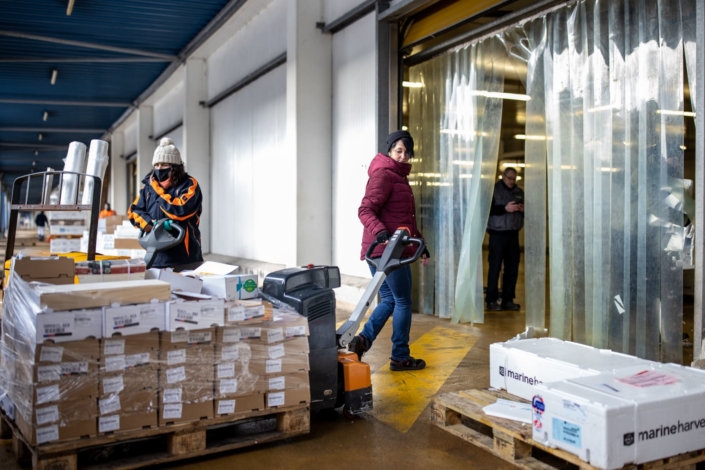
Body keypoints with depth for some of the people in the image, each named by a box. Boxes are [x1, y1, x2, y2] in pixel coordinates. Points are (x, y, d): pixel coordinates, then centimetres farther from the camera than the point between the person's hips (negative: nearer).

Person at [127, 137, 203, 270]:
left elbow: (181, 210, -19)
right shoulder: (149, 186, 13)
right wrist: (148, 225, -8)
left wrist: (158, 190, -8)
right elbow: (133, 211, 13)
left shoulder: (189, 184, -4)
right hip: (156, 258, 5)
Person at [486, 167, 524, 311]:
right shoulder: (493, 189, -2)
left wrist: (523, 210, -3)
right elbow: (488, 209, -12)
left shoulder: (519, 192, 15)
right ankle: (492, 300, 1)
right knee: (495, 267, -5)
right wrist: (505, 208, -19)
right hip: (497, 233, -5)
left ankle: (508, 300, 12)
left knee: (512, 267, 4)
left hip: (513, 234, 5)